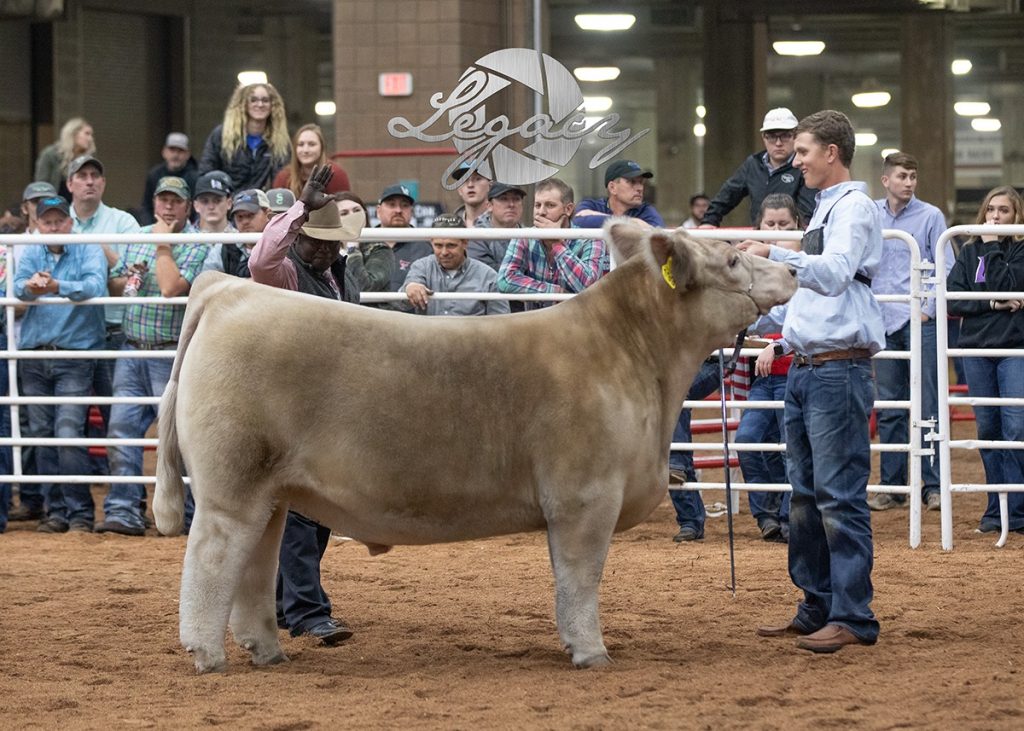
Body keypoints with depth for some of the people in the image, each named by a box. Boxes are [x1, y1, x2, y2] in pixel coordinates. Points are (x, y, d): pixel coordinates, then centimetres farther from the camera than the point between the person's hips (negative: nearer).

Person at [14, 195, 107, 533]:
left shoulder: (89, 252, 0)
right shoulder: (31, 254, 10)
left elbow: (95, 285, -19)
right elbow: (19, 286, -9)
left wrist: (58, 287, -37)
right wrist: (30, 287, -34)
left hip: (74, 356, -4)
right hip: (33, 355, 4)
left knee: (68, 434, -12)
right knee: (41, 435, 6)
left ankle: (81, 512, -5)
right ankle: (56, 510, 15)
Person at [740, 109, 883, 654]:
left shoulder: (854, 207, -9)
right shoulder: (825, 210, 20)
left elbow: (834, 274, -26)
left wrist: (775, 255, -37)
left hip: (839, 369, -10)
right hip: (804, 368, 10)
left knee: (840, 496, -10)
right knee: (806, 495, 12)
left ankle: (853, 617, -9)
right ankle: (816, 608, 19)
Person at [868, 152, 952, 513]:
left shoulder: (930, 216, 0)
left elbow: (946, 269, -1)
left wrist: (930, 308, -8)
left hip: (920, 322, -3)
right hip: (883, 322, 3)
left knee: (927, 407, -4)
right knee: (888, 410, 7)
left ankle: (932, 484, -1)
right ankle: (892, 486, 12)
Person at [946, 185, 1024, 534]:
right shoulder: (969, 252, 11)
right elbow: (952, 298, 0)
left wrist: (992, 247, -8)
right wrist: (993, 304, -12)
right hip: (977, 348, 3)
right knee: (988, 430, 6)